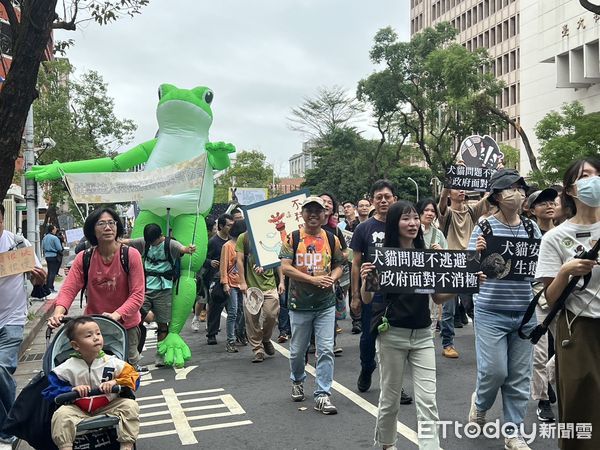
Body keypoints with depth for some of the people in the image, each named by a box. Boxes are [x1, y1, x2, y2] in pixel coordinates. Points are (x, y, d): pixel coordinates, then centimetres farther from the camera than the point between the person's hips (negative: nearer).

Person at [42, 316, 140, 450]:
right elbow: (50, 392, -5)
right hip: (79, 411, 0)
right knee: (61, 414, -27)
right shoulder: (67, 368, -8)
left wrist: (116, 383, -23)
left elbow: (133, 376, -5)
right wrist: (72, 390, -22)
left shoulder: (112, 362, -8)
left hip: (108, 408, 0)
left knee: (130, 406, -21)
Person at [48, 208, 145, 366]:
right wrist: (59, 312, -30)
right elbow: (68, 289, -11)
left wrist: (116, 315, -31)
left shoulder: (131, 255, -13)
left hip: (126, 325, -1)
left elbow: (137, 294, -17)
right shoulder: (84, 258, -5)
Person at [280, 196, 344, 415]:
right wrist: (313, 279, -18)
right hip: (300, 303, -1)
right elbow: (285, 267, -10)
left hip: (326, 303, 1)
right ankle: (297, 381, 40)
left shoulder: (332, 239, 6)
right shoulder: (292, 238, -1)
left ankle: (322, 395, 5)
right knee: (297, 350, 13)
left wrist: (331, 279, -11)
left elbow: (338, 265, 12)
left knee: (326, 350, -4)